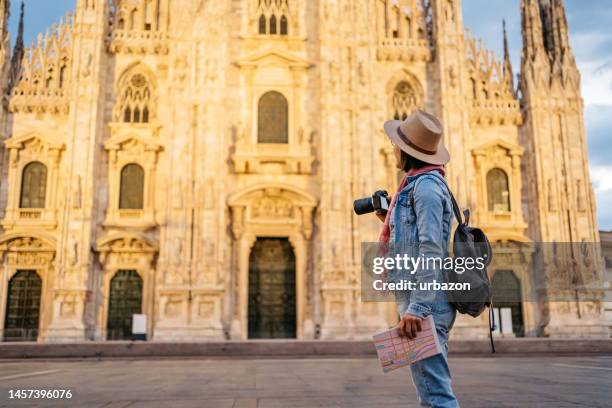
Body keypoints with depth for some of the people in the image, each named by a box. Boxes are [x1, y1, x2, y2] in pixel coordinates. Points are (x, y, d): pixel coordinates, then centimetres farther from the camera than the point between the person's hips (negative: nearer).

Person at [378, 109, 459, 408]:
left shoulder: (425, 184, -10)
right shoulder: (418, 183, 19)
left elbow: (431, 250, -20)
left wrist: (417, 307, -24)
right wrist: (391, 222, 20)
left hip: (423, 302, -10)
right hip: (419, 300, 10)